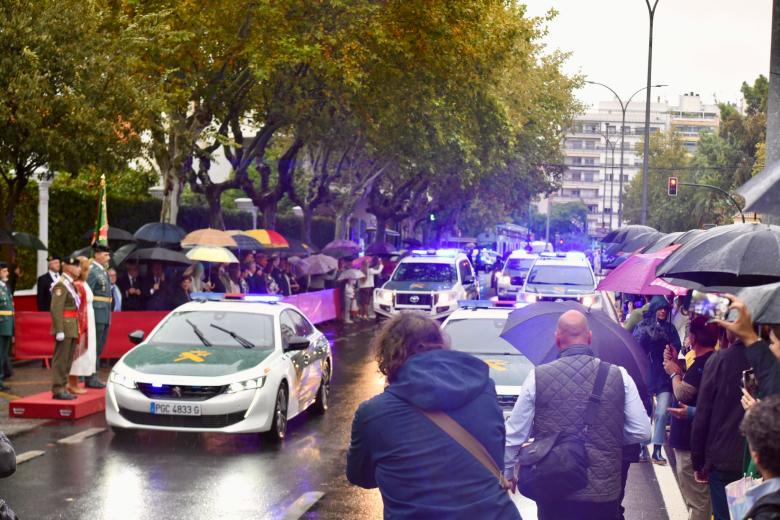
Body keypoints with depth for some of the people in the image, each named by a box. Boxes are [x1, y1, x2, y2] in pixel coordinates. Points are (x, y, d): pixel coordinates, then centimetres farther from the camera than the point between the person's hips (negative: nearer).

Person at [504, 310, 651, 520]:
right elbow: (641, 432, -1)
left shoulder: (538, 377, -6)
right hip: (604, 491, 1)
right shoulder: (619, 376, -4)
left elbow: (514, 434, -2)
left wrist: (506, 473, 14)